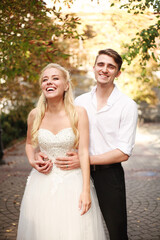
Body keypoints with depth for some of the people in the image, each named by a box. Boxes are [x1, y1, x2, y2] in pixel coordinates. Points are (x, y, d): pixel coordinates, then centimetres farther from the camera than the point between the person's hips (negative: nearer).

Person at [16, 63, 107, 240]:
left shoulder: (78, 113, -10)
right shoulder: (35, 115, -2)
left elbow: (83, 152, -12)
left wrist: (86, 190, -16)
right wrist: (32, 162, -4)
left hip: (72, 181, -2)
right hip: (42, 183, 3)